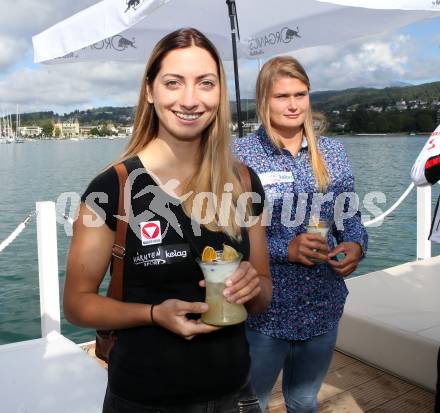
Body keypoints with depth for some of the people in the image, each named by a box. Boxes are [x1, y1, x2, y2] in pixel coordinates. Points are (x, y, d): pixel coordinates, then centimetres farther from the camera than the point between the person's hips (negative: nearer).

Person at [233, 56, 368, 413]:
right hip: (264, 313, -3)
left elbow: (350, 216, 8)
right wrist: (286, 249, -25)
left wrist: (356, 245, -13)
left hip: (324, 309, 4)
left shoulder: (332, 151, 2)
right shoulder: (241, 154, -10)